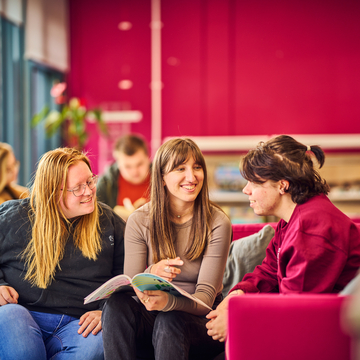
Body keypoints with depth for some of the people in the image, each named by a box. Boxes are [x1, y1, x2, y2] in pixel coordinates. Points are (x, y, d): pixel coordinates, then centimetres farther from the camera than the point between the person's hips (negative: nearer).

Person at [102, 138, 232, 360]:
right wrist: (151, 274, -29)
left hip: (199, 322, -2)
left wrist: (168, 302, -37)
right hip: (150, 319, 2)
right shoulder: (139, 221, -2)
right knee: (117, 303, -29)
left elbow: (205, 298, -14)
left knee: (170, 320, -35)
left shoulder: (217, 223, -8)